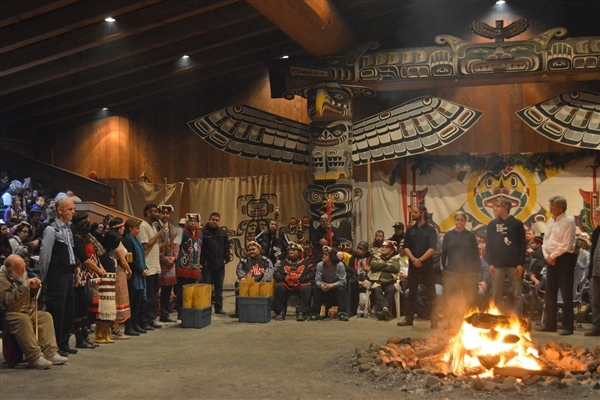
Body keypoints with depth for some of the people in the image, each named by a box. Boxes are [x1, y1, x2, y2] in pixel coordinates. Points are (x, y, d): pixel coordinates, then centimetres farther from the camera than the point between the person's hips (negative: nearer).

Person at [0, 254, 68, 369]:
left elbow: (31, 298, 22)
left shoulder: (21, 277, 13)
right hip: (11, 314, -9)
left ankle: (50, 353, -15)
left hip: (29, 311, 9)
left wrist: (34, 289, 0)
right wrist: (25, 286, -26)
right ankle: (35, 357, -34)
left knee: (46, 316, -8)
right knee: (23, 319, -36)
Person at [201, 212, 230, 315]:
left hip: (220, 265, 4)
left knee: (219, 287, 10)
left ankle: (219, 308, 18)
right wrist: (203, 261, -12)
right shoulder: (203, 232, -6)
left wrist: (226, 259, 2)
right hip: (207, 265, -4)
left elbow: (227, 247, 12)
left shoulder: (223, 233, 9)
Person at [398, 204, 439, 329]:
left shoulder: (430, 230, -1)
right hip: (413, 265, 4)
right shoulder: (410, 230, 10)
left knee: (431, 294, -2)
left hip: (426, 265, -4)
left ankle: (434, 321, -1)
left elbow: (432, 248, -10)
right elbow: (406, 247, 5)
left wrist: (420, 260, -15)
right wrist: (413, 259, -11)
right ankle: (409, 318, 17)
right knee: (411, 293, 10)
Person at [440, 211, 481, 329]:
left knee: (469, 300, 2)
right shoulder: (448, 235, 6)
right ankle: (452, 324, 9)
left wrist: (477, 271, -2)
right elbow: (444, 254, 7)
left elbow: (476, 254, 4)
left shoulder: (470, 235, 5)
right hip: (452, 272, 0)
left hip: (468, 272, 0)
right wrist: (444, 268, 3)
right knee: (451, 300, 0)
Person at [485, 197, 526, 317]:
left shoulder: (517, 224, 2)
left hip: (514, 264, -2)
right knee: (496, 295, 5)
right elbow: (488, 245, 6)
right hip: (497, 264, 2)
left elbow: (522, 245, 0)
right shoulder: (492, 224, 8)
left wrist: (521, 263, -7)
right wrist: (490, 263, -3)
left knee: (517, 294, 4)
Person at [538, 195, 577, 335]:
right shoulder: (551, 221, 14)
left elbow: (566, 245, -17)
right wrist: (546, 256, -2)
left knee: (566, 295, -4)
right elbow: (545, 241, 14)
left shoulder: (568, 221, -10)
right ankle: (550, 324, 18)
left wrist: (552, 256, -12)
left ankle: (568, 326, 2)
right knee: (549, 294, 10)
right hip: (550, 260, 8)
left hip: (564, 259, -8)